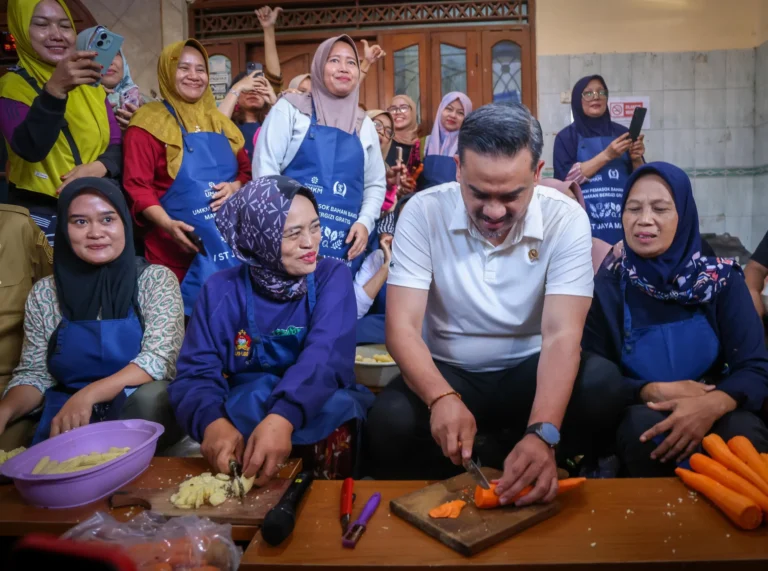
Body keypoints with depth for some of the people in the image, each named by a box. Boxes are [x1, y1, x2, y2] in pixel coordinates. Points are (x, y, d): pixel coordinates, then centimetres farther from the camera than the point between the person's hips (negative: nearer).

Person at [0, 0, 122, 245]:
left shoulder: (91, 85, 10)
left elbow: (117, 144, 7)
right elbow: (29, 149, -22)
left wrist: (100, 166, -15)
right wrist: (55, 90, -35)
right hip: (41, 213, -4)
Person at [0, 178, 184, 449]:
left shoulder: (156, 279, -3)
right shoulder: (44, 294, 6)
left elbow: (161, 358, -13)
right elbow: (34, 374, 7)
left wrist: (89, 394, -25)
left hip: (141, 414, -1)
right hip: (66, 421, 2)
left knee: (148, 396, -32)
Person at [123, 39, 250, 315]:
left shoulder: (220, 123, 15)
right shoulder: (149, 123, -2)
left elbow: (247, 171, 18)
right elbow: (136, 186, -8)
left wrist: (236, 187, -5)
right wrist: (168, 225, -24)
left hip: (230, 245, 5)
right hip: (180, 250, -5)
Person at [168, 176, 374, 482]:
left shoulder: (332, 276, -6)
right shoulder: (221, 290, -3)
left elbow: (324, 356, -21)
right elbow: (196, 373, -8)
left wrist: (283, 418, -41)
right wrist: (213, 421, -33)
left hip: (322, 407, 0)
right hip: (244, 412, 1)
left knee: (332, 427, -32)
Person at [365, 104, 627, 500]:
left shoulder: (566, 219, -14)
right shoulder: (423, 212, -14)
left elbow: (561, 334, -21)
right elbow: (402, 326, -19)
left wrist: (542, 433, -38)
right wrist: (441, 397, -39)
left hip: (529, 370, 1)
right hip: (446, 373, -1)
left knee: (603, 387, -29)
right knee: (389, 422, -30)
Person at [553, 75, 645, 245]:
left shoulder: (621, 133, 10)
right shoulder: (567, 136, 3)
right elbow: (566, 178, -11)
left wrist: (636, 159, -8)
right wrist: (606, 155, -16)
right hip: (586, 223, -2)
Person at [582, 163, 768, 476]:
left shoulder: (722, 280, -3)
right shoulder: (606, 287, -6)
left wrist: (711, 405, -29)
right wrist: (654, 392, -22)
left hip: (711, 411, 1)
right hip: (637, 416, -1)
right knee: (644, 424, -33)